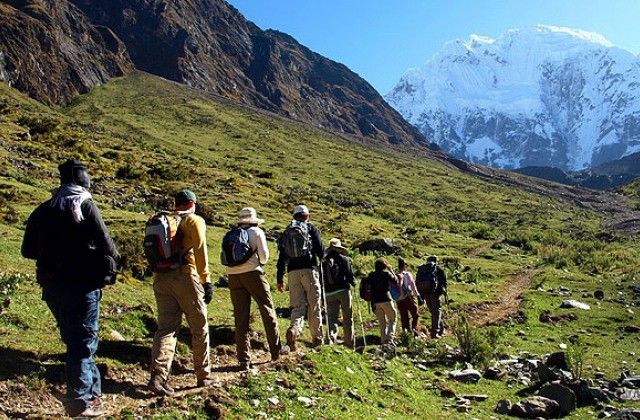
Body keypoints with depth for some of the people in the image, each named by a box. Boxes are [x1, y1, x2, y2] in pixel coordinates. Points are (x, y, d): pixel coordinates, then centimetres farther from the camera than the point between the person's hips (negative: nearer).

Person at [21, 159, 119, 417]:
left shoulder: (42, 210, 8)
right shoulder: (85, 205, -10)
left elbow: (28, 250, 12)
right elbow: (105, 244, -16)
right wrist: (113, 261, 4)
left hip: (52, 288, 6)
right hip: (83, 286, -6)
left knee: (74, 340, 18)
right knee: (84, 344, 3)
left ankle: (93, 392, 28)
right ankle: (80, 403, 6)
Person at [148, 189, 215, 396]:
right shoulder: (194, 220, 0)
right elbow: (200, 252, -10)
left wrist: (158, 277, 16)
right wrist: (206, 281, -10)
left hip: (160, 279, 5)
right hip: (185, 277, -5)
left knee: (166, 327, 4)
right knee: (199, 328, 8)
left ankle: (158, 376, -12)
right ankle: (204, 376, 16)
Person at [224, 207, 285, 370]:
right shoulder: (257, 232, 4)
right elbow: (264, 255, -3)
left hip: (233, 276, 4)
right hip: (253, 273, -4)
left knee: (240, 317, 4)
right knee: (267, 310, 9)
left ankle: (243, 360, 2)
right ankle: (276, 350, 14)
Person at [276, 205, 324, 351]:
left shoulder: (286, 233, 16)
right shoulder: (310, 228, 5)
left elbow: (281, 258, 14)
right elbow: (320, 250, -3)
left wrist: (280, 279, 16)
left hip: (293, 272, 3)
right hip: (309, 270, -3)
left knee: (298, 306, 5)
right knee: (314, 306, 5)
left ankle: (294, 329, -23)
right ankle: (317, 338, 10)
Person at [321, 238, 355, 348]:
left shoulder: (324, 261, 7)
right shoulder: (344, 259, 0)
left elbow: (321, 279, 6)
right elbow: (350, 274, -5)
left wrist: (322, 294, 13)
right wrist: (353, 283, 16)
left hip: (329, 293, 2)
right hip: (343, 290, -2)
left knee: (332, 316, 4)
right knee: (347, 317, 7)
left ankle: (331, 334, -24)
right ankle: (349, 342, 11)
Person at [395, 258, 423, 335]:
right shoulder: (407, 274, -3)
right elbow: (413, 287, -5)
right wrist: (418, 297, -1)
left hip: (399, 300, 4)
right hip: (408, 298, -4)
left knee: (404, 318, 11)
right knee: (415, 315, 6)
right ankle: (414, 329, -10)